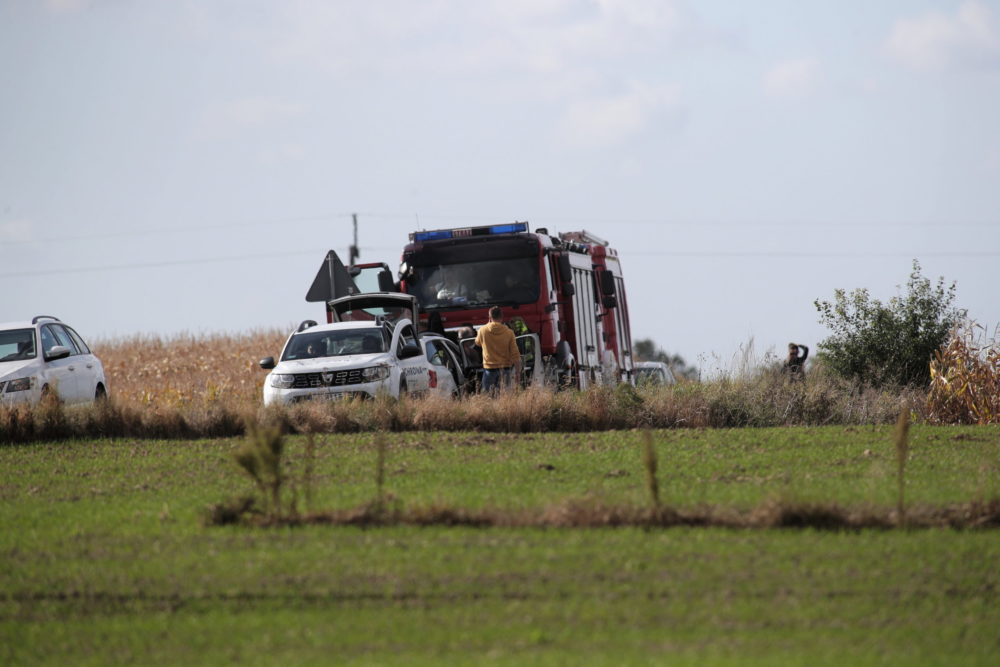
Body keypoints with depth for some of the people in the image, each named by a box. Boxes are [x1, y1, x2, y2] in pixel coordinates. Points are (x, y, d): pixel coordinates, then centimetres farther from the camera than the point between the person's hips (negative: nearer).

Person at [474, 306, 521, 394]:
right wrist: (517, 371, 2)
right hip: (504, 369, 1)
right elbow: (515, 354, -6)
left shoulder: (483, 330, -5)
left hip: (489, 369, -1)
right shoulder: (509, 332, -6)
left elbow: (478, 343, 18)